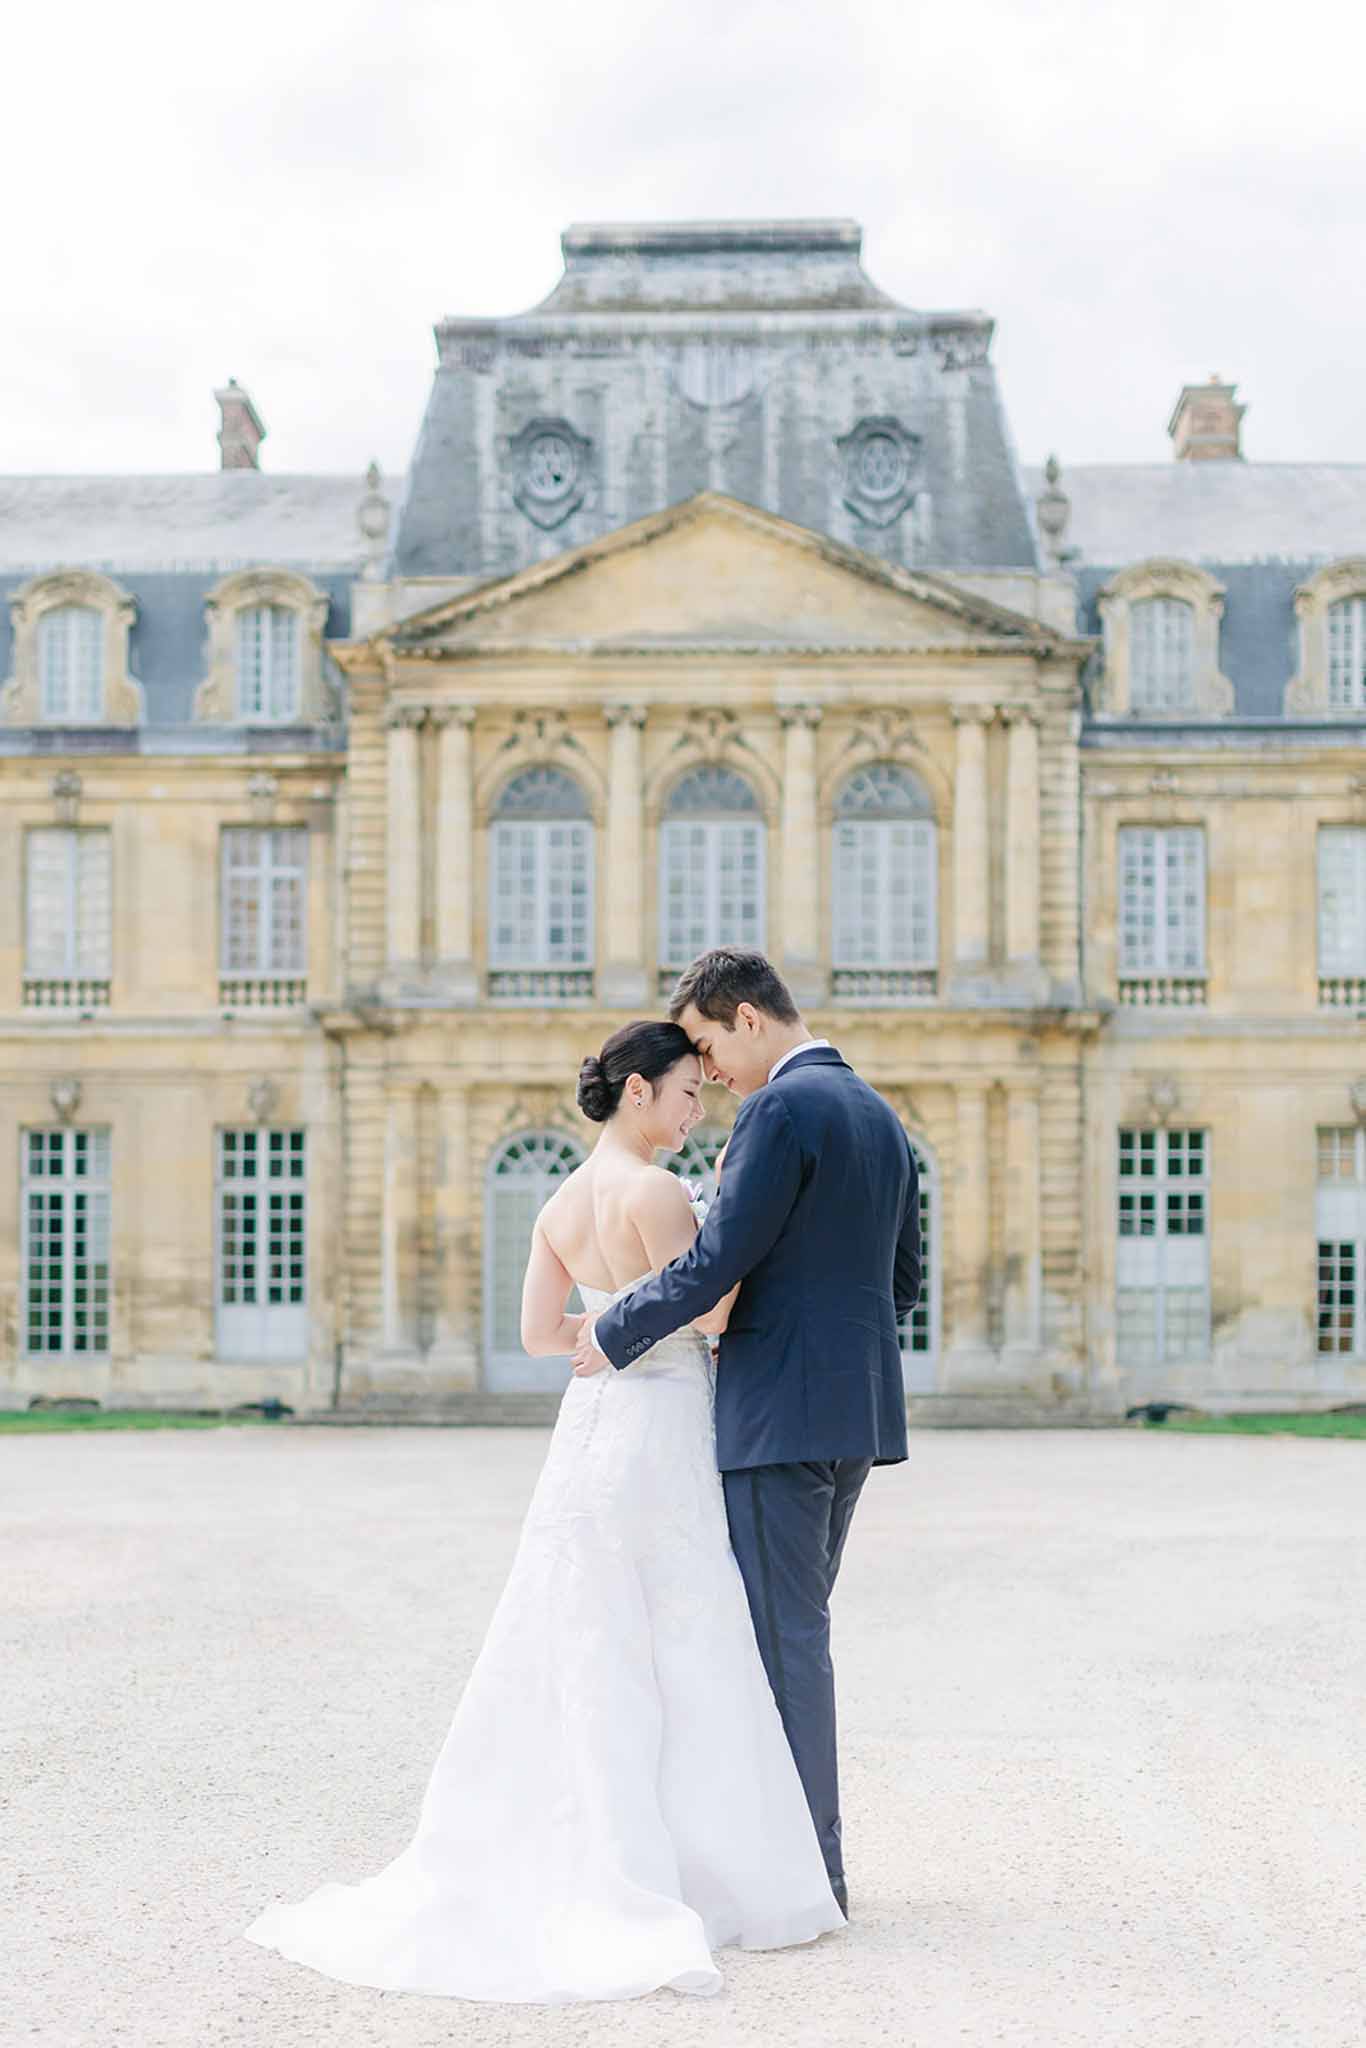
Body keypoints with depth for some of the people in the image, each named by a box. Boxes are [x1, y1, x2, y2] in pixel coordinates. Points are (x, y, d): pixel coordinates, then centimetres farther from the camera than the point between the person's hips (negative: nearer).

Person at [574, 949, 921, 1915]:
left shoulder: (783, 1109, -14)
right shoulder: (880, 1114, 15)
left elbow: (717, 1261, -17)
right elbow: (905, 1279, 19)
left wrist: (613, 1336, -5)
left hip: (782, 1410, -10)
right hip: (857, 1407, 10)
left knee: (786, 1635, -2)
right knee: (795, 1625, 16)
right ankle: (813, 1857, 23)